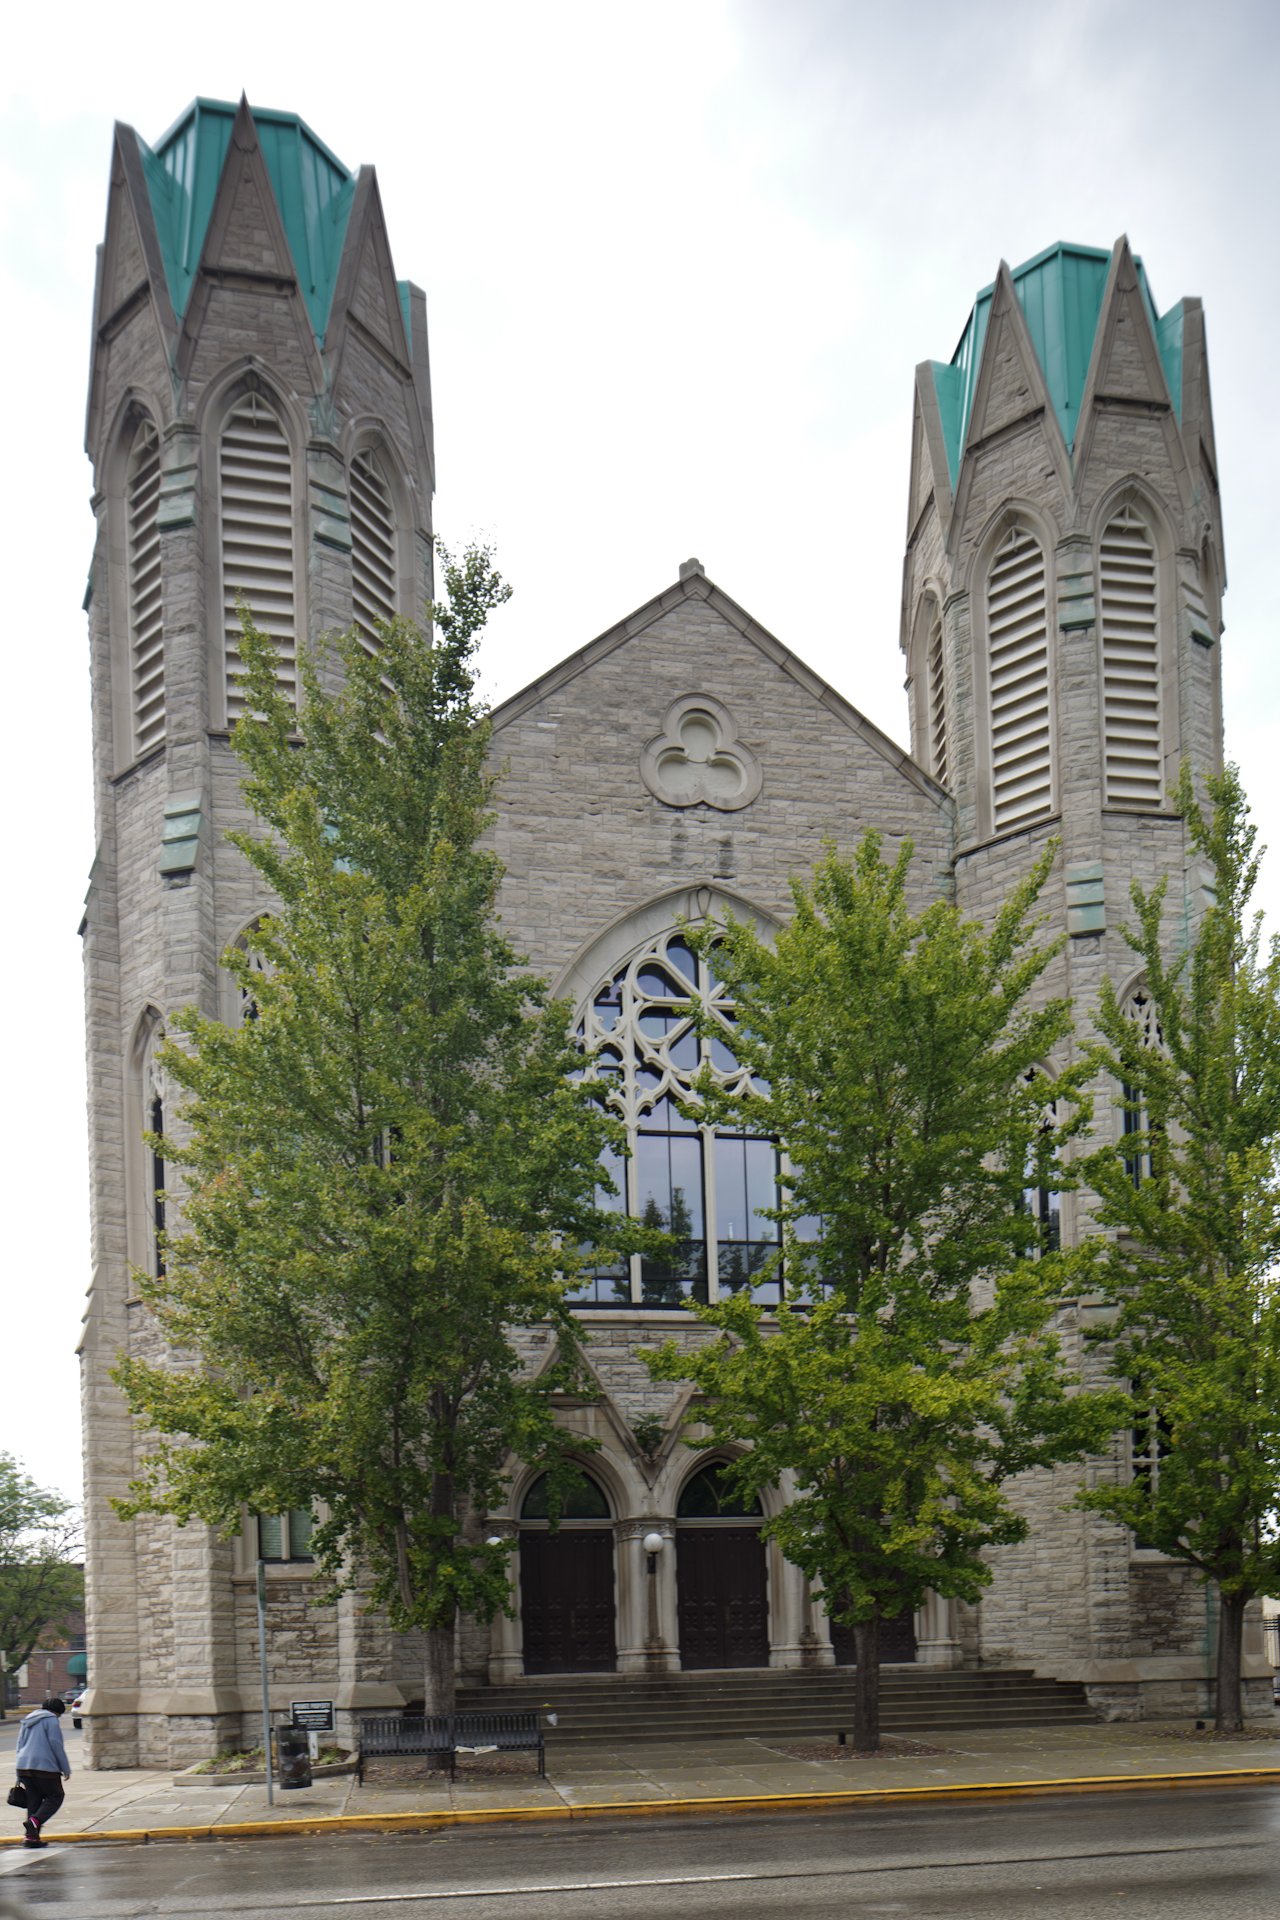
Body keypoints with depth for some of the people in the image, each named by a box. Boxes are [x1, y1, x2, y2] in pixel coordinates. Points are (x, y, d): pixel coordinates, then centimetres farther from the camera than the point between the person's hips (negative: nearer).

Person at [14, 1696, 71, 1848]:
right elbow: (56, 1745, -7)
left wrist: (20, 1778, 25)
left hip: (23, 1766, 7)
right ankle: (34, 1821, -19)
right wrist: (66, 1769, -1)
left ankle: (31, 1836, 2)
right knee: (55, 1796, 3)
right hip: (44, 1766, -7)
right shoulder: (51, 1720, -1)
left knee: (34, 1800, 11)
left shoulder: (27, 1722, 23)